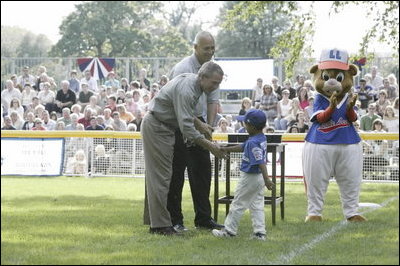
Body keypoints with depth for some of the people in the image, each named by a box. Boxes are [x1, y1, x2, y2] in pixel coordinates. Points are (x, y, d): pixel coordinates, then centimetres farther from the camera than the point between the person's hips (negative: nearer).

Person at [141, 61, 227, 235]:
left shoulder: (194, 82, 4)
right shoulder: (186, 90, -28)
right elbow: (186, 127, -32)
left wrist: (200, 124, 6)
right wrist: (210, 146, -31)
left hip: (164, 127, 10)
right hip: (156, 128, -10)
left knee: (161, 176, 10)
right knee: (160, 176, -10)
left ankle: (158, 223, 12)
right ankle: (161, 225, -9)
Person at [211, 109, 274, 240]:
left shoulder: (253, 143, -24)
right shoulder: (262, 138, 5)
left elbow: (260, 162, -31)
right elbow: (242, 147, 17)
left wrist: (267, 179, -37)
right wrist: (225, 149, 20)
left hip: (249, 178, -9)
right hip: (259, 178, 9)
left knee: (238, 204, 4)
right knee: (257, 205, 12)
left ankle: (229, 230, 13)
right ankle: (260, 232, 9)